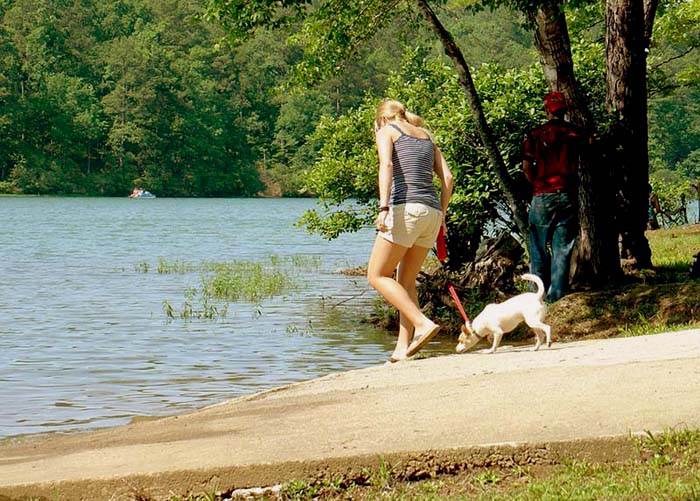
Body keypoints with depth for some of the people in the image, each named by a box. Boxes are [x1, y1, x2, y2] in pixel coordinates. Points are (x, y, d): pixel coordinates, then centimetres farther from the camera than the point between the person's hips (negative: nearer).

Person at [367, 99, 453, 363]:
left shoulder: (386, 131, 7)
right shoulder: (426, 136, 23)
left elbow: (386, 166, -12)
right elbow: (447, 178, 15)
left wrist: (383, 207, -22)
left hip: (406, 208, -7)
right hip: (432, 211, 7)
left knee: (377, 275, 2)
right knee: (406, 280, 13)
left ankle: (423, 323, -13)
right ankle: (403, 347, 5)